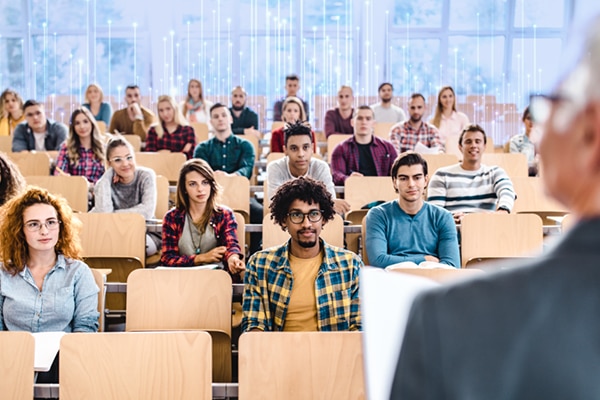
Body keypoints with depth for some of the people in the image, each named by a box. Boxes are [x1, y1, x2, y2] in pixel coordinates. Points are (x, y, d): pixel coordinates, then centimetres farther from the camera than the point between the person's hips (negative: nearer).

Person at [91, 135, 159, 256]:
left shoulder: (146, 176, -7)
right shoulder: (107, 180, -4)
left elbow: (147, 212, -21)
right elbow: (103, 212, -24)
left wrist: (113, 215, -18)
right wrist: (107, 175, -15)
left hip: (146, 233, -2)